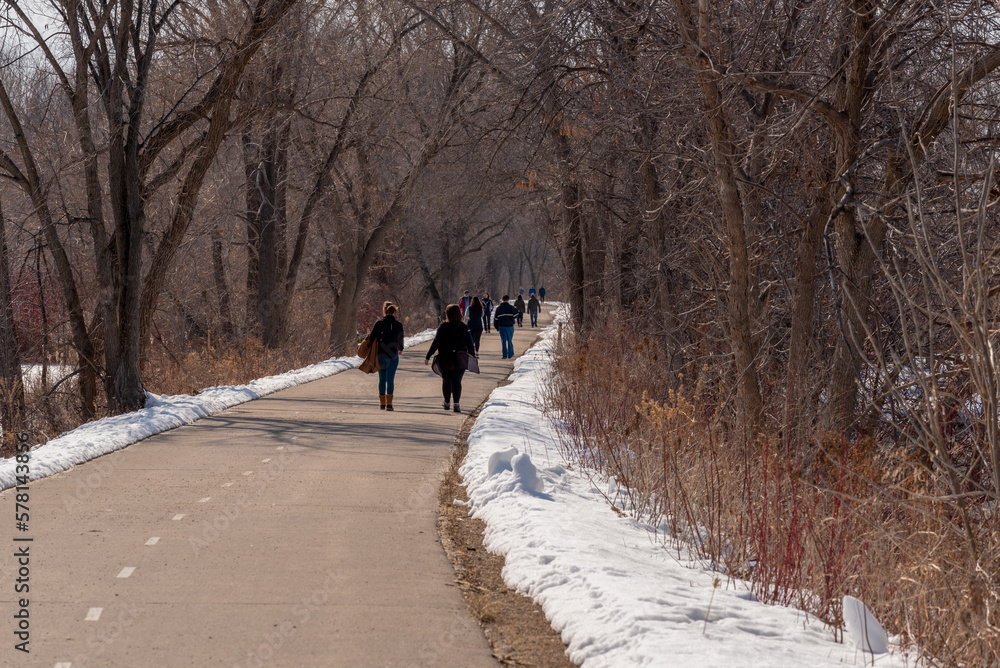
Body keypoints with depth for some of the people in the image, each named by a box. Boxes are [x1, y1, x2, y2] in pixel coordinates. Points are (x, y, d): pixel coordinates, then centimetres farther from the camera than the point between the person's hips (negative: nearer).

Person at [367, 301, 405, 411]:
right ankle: (389, 404, -7)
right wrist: (400, 349, 28)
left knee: (382, 379, 13)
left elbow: (371, 337, -8)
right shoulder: (398, 325, -3)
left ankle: (382, 404, 18)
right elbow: (400, 340, 7)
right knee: (390, 379, 2)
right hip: (393, 355, 0)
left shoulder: (379, 323, -8)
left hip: (381, 354, 0)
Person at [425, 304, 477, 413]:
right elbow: (470, 344, 2)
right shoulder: (464, 328, -3)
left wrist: (428, 357, -7)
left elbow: (436, 343, -11)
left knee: (446, 380, 16)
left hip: (445, 360, -1)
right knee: (457, 381, 3)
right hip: (460, 360, 1)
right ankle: (456, 404, -11)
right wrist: (473, 356, 16)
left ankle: (447, 403, 26)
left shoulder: (443, 327, -9)